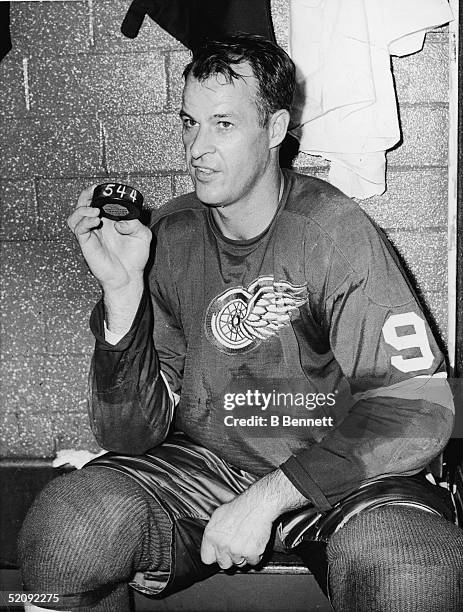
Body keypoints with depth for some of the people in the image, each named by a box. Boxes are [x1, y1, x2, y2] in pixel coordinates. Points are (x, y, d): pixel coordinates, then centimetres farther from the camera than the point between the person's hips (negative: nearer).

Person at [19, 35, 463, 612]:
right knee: (65, 525, -24)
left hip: (332, 469, -2)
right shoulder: (164, 238, -5)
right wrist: (122, 290, -23)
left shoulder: (333, 230, -14)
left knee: (410, 566, -32)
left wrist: (268, 497, -22)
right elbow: (130, 435, -7)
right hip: (199, 462, 2)